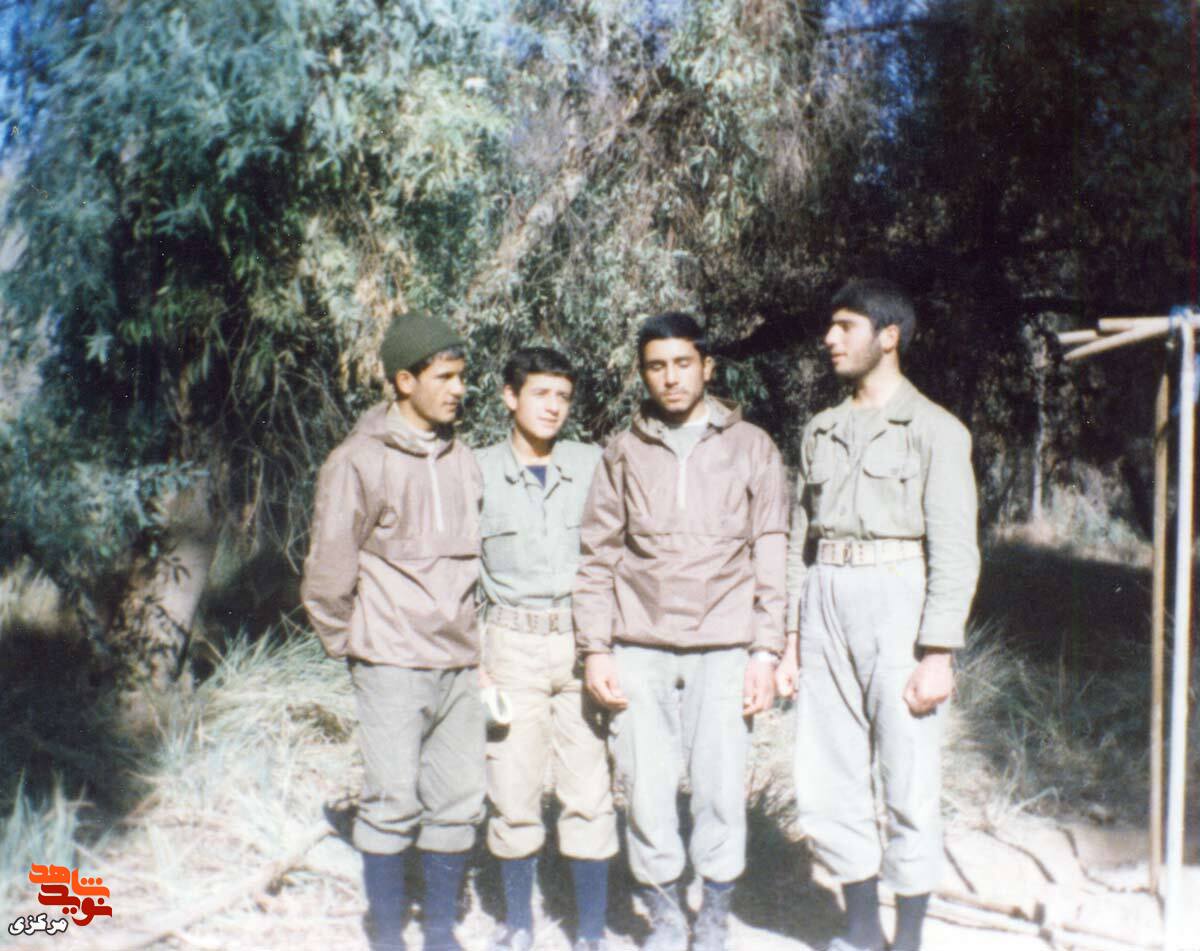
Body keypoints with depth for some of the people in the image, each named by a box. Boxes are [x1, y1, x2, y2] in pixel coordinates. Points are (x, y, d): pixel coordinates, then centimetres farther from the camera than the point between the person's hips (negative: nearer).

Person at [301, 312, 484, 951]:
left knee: (459, 803, 9)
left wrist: (473, 636, 14)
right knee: (393, 803, 0)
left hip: (460, 662, 5)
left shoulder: (462, 460, 9)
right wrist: (349, 643, 2)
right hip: (392, 663, -5)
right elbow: (328, 571, -5)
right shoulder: (359, 462, -9)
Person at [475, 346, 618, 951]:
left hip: (584, 642, 0)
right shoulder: (479, 472, 3)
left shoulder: (592, 465, 4)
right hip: (513, 646, 0)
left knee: (590, 793, 0)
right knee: (514, 793, 4)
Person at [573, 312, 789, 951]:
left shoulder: (750, 448, 6)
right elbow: (598, 557, 9)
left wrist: (766, 651, -2)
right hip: (639, 649, 1)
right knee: (646, 791, 3)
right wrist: (595, 648, 1)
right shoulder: (623, 453, 10)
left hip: (722, 648, -1)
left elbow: (772, 556, 4)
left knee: (721, 791, -1)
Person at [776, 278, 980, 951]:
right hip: (825, 602, 6)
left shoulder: (934, 430, -2)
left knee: (910, 785, 0)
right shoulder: (823, 431, 15)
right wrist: (791, 640, 11)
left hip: (897, 599, -5)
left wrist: (939, 654, -14)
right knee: (828, 783, 8)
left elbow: (955, 551, -7)